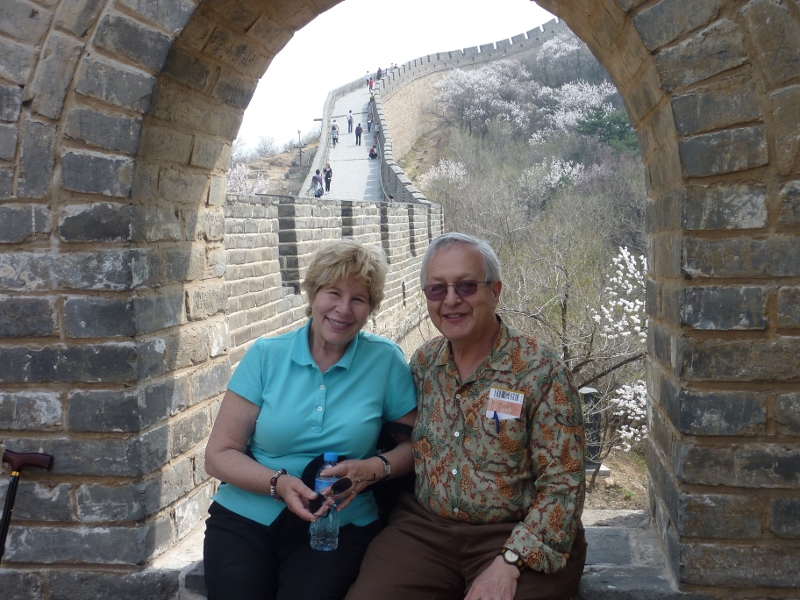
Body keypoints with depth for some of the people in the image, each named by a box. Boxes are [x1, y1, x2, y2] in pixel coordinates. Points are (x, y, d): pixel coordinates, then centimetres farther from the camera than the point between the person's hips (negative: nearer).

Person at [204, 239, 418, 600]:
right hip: (245, 519, 1)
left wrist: (374, 469, -14)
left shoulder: (386, 361, 1)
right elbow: (218, 455, 1)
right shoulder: (265, 356, 1)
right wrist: (279, 483, -16)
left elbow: (418, 442, 6)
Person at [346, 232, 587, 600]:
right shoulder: (422, 363, 5)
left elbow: (562, 484, -13)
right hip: (423, 528, 3)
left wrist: (509, 564, -21)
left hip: (517, 534, -3)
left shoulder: (541, 371, -10)